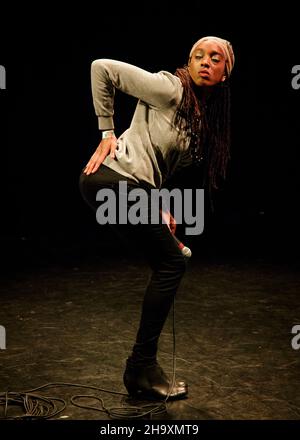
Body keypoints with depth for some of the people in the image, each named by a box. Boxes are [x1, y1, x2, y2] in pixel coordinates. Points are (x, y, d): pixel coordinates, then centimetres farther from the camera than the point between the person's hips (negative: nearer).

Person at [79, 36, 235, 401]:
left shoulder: (207, 120, 16)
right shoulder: (170, 88, -8)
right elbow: (102, 67, -7)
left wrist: (161, 208, 7)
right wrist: (107, 131, -6)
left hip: (134, 188, 9)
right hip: (114, 179, -9)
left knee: (169, 266, 10)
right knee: (171, 264, -5)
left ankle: (141, 370, 20)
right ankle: (141, 367, 7)